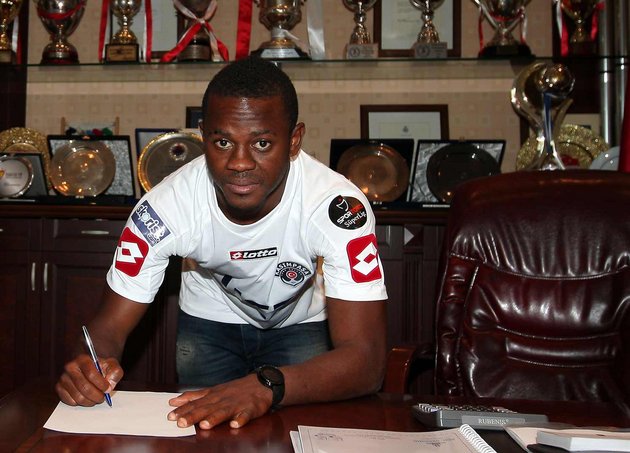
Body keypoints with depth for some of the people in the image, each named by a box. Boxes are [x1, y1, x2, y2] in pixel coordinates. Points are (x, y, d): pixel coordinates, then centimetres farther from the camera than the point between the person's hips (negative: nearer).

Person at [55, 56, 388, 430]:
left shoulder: (338, 206, -35)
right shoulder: (165, 206, -29)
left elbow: (365, 359, -39)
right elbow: (109, 326, -21)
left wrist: (266, 386, -56)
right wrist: (93, 365, -46)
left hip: (301, 323, -1)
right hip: (210, 319, 1)